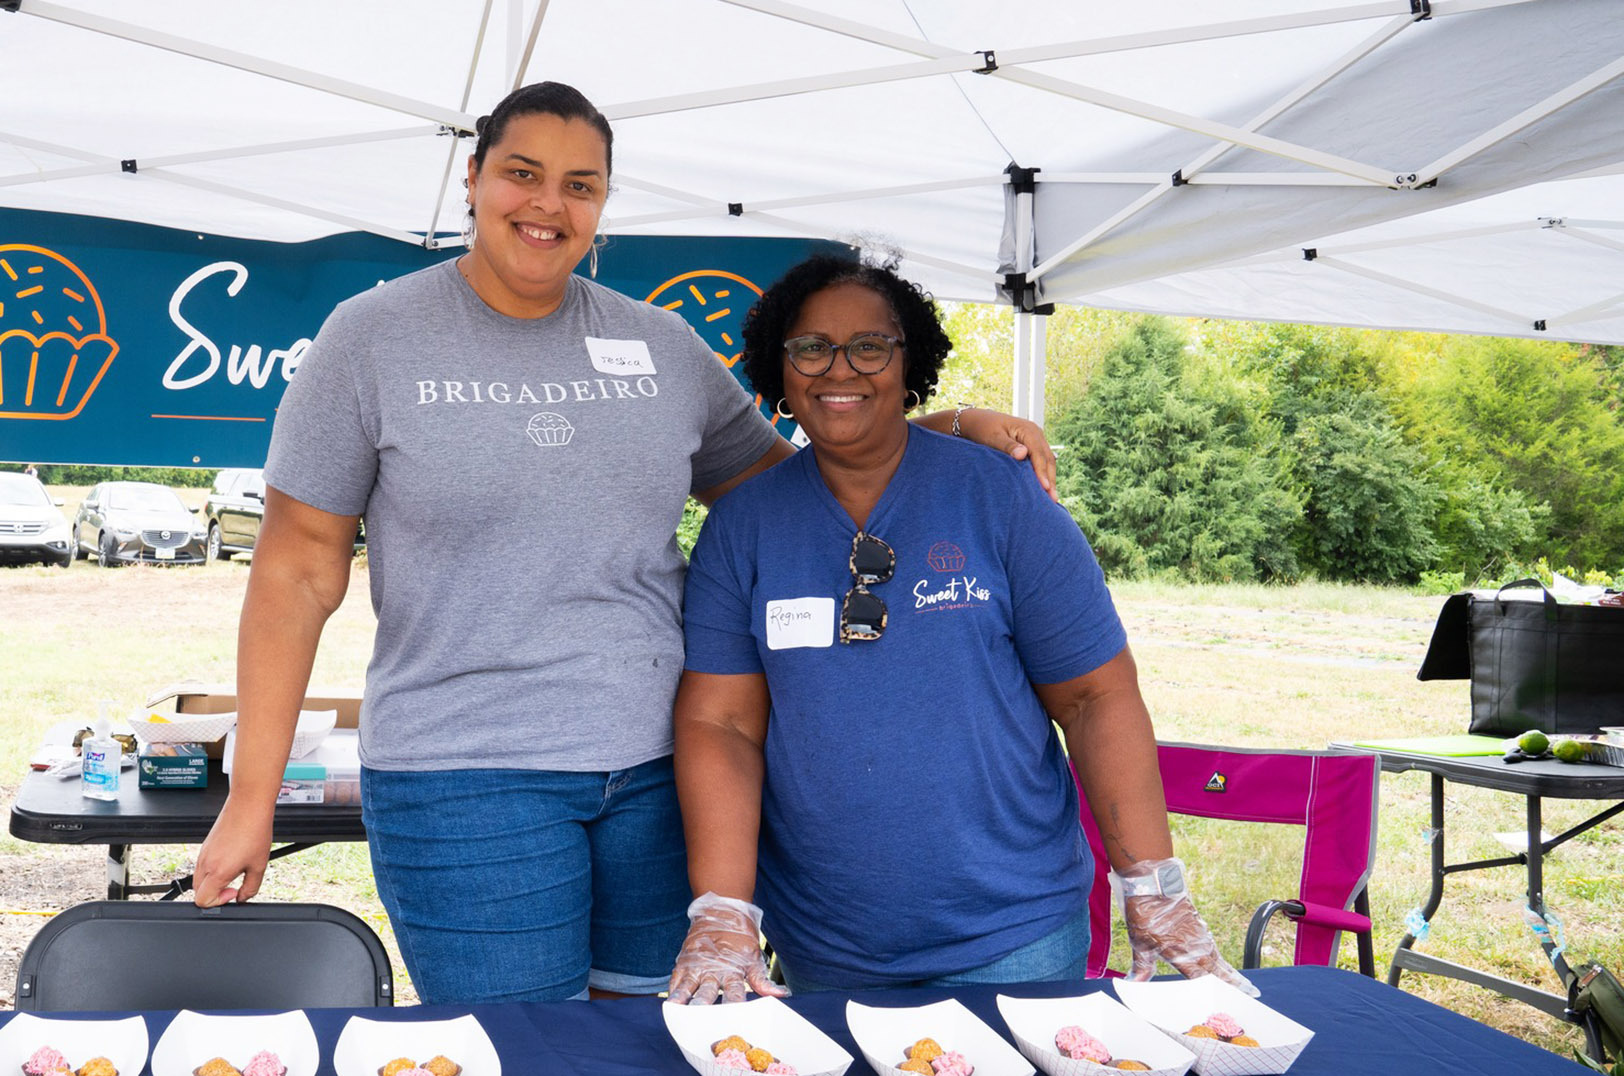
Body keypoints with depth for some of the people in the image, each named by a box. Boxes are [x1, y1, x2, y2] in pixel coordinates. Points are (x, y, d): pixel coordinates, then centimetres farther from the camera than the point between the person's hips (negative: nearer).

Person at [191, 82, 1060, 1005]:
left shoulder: (664, 345, 8)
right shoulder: (374, 336, -1)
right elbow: (299, 571, -1)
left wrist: (953, 429, 4)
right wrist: (252, 797, -4)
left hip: (659, 767, 4)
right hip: (464, 778, -3)